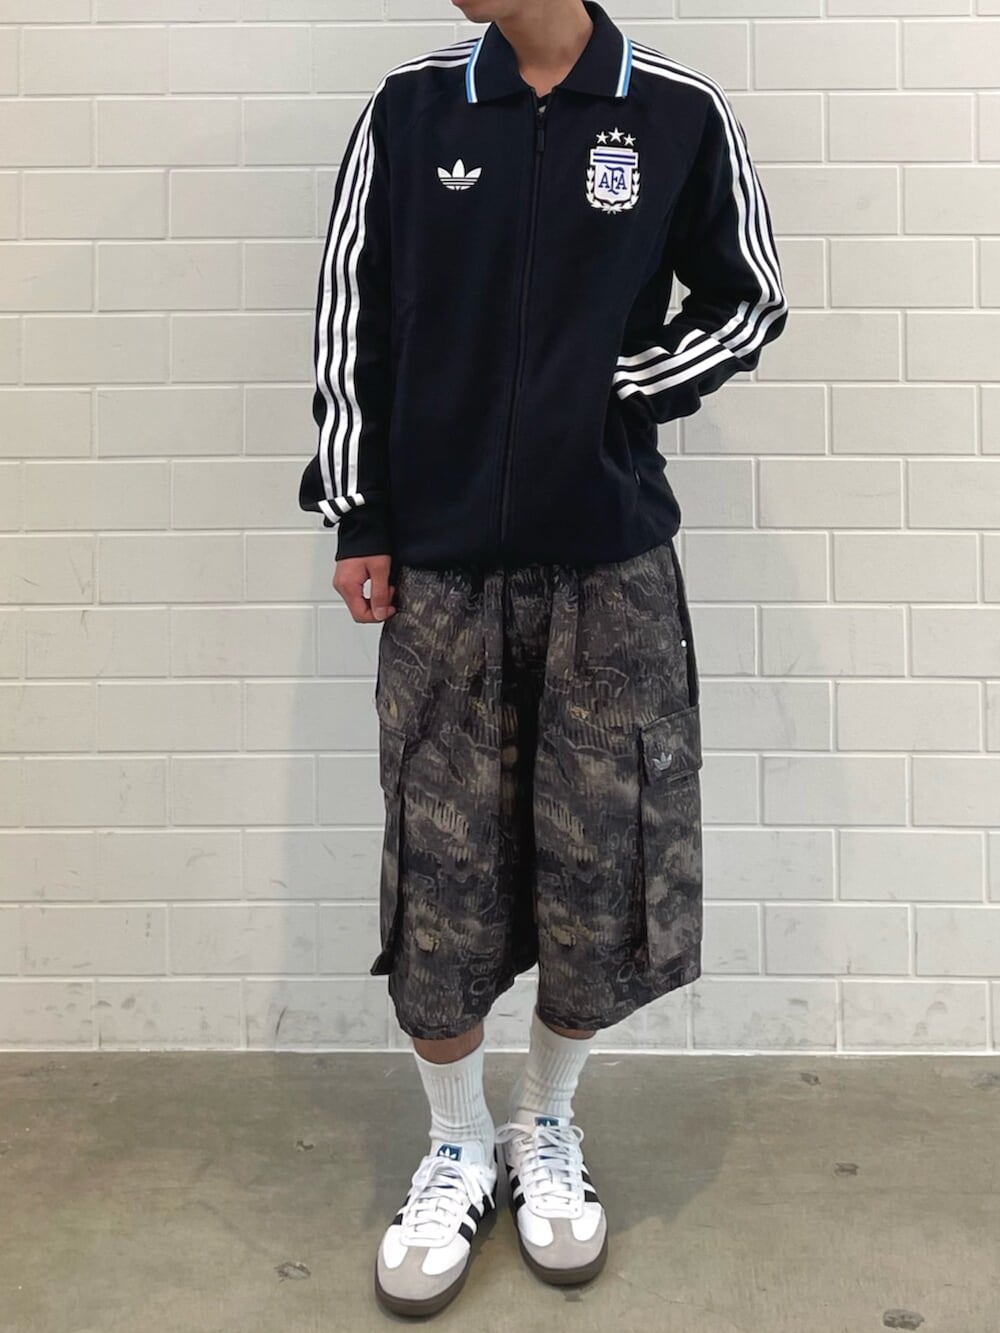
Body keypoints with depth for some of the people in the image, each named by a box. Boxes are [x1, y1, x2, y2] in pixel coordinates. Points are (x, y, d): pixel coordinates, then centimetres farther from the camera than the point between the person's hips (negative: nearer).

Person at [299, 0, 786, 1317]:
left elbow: (747, 303, 9)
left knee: (599, 871, 6)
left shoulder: (681, 112, 1)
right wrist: (356, 518, 3)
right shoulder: (409, 108, 4)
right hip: (440, 566, 1)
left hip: (612, 567, 0)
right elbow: (349, 314, 7)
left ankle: (548, 1131, 32)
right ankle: (460, 1147, 28)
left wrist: (616, 389, -6)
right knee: (437, 875, 4)